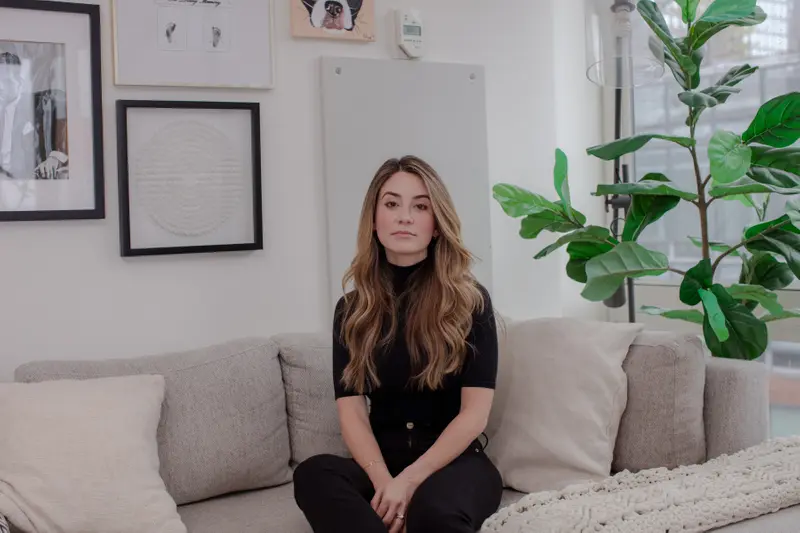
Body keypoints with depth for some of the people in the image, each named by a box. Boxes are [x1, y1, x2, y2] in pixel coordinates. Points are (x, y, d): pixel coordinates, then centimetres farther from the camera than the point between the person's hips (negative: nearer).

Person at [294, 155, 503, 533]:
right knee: (312, 474, -31)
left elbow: (475, 413, -8)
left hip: (456, 461, -3)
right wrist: (383, 480, -22)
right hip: (382, 461, 4)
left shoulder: (470, 300, -1)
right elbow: (351, 411, -3)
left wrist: (410, 480, -20)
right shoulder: (352, 310, 7)